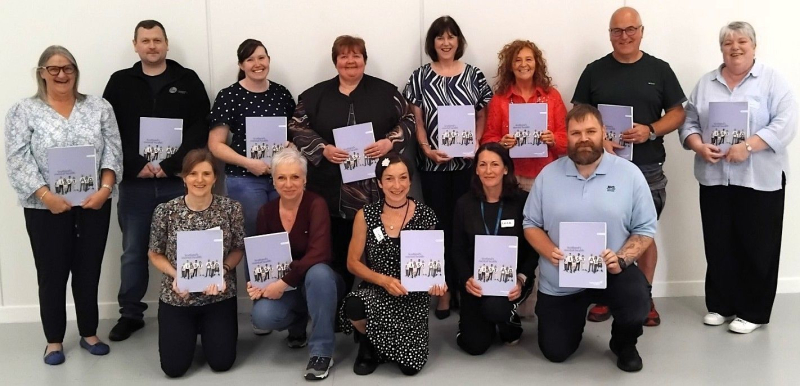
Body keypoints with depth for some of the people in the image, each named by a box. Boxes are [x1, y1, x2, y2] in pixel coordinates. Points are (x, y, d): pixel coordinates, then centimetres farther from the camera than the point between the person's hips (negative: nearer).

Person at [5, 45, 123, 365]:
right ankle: (54, 340, 20)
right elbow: (18, 161, -8)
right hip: (46, 208, -2)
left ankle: (89, 334, 25)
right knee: (52, 274, 6)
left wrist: (104, 189, -12)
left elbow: (112, 152, 1)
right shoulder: (23, 111, 0)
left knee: (89, 271, 10)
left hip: (94, 204, 2)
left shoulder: (99, 108, 6)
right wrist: (46, 196, -17)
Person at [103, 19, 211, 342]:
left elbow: (200, 130, -3)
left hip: (178, 180, -1)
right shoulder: (120, 83, 8)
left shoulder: (188, 81, 4)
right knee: (133, 251, 10)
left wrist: (170, 165, -12)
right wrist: (137, 165, -11)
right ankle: (131, 313, 22)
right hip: (134, 182, 1)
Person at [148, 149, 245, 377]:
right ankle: (190, 332, 32)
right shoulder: (165, 211, -11)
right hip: (176, 297, 0)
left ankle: (206, 330, 34)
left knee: (221, 363, 1)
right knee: (174, 368, -1)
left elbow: (238, 249, 1)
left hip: (219, 296, 0)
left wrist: (223, 270, -18)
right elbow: (155, 254, 0)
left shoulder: (231, 209, -10)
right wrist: (175, 275, -17)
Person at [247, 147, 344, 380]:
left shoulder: (316, 205, -17)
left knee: (318, 272, -39)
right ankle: (298, 323, 12)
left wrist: (284, 283, -30)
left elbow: (317, 254, -28)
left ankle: (322, 352, -23)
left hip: (318, 281, -3)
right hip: (281, 286, 4)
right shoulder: (266, 212, -2)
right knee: (262, 316, -27)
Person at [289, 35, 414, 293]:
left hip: (376, 187, 0)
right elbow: (297, 128, 5)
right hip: (332, 188, 1)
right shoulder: (316, 94, 9)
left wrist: (389, 142, -11)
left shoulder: (385, 91, 8)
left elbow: (407, 121, 7)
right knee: (336, 250, 4)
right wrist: (323, 149, -10)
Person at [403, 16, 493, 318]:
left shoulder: (474, 75, 5)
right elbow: (416, 120, 3)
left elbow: (482, 116, 8)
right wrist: (427, 149, -10)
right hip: (433, 163, 0)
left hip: (467, 162, 0)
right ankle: (445, 289, 15)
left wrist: (475, 143, -8)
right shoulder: (420, 77, 3)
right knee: (440, 224, 5)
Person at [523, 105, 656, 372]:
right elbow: (531, 224, 1)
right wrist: (550, 252, -18)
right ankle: (577, 315, 41)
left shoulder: (629, 174, -7)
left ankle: (624, 343, 6)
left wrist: (622, 259, -21)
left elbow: (645, 229, -4)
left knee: (636, 306, -33)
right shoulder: (548, 175, -3)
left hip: (611, 272, -1)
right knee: (555, 353, 5)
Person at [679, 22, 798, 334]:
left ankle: (753, 311, 13)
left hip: (760, 179, -3)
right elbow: (689, 123, 9)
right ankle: (721, 305, 22)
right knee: (718, 245, 9)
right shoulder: (706, 84, 11)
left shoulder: (772, 80, -1)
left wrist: (748, 146, -22)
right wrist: (700, 147, -11)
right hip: (714, 178, 4)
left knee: (757, 246, 2)